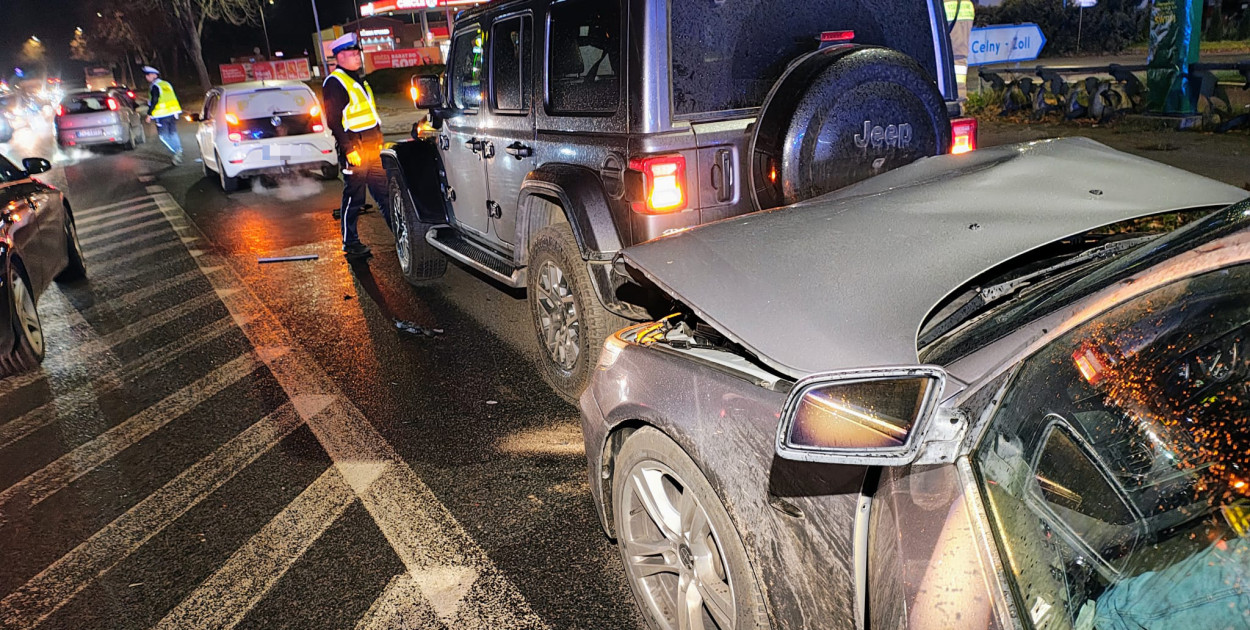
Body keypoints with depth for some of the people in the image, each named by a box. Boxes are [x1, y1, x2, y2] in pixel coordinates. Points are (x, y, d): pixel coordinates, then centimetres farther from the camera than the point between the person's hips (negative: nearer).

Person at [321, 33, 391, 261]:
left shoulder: (358, 80, 21)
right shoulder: (334, 83, -8)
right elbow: (334, 120, -15)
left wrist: (379, 141, 22)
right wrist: (349, 148, -20)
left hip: (372, 148, 8)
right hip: (354, 149, -8)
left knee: (384, 193, 10)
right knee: (353, 198, -3)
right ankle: (350, 244, 5)